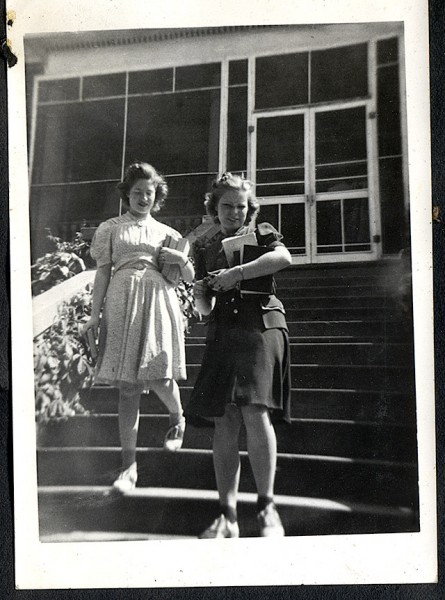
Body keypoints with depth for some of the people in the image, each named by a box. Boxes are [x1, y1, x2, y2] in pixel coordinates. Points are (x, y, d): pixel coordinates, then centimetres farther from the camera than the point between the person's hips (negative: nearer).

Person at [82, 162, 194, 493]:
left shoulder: (167, 232, 19)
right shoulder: (110, 228, 15)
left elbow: (190, 277, 19)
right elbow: (103, 272, 8)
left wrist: (180, 258, -2)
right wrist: (95, 314, 0)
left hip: (158, 302, 1)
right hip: (122, 303, 0)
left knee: (159, 376, -11)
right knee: (128, 386, -4)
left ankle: (178, 418, 25)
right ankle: (130, 466, 1)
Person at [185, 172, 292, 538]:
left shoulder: (261, 233, 13)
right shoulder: (205, 247, 22)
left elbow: (284, 258, -11)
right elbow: (205, 309, 18)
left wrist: (237, 273, -13)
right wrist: (202, 296, -5)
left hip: (261, 326, -3)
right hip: (222, 333, 3)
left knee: (255, 413, -17)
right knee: (225, 421, -3)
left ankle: (267, 507, -4)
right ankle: (227, 517, -1)